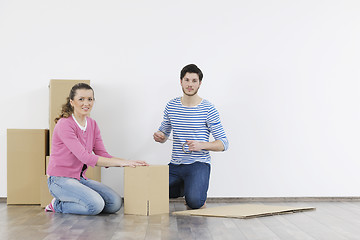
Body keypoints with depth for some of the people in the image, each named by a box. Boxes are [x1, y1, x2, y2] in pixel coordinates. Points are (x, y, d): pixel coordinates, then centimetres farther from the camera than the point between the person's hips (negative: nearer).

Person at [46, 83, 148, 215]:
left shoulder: (92, 124, 9)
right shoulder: (64, 124, -16)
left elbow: (103, 155, 5)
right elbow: (85, 158, -24)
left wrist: (130, 162, -11)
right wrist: (120, 162, -26)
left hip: (81, 178, 8)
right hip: (60, 179, -8)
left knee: (115, 203, -13)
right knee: (95, 205, -30)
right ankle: (57, 205, -1)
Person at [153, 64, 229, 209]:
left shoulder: (208, 109, -5)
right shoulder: (171, 106, 8)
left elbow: (224, 143, -5)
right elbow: (164, 135, 19)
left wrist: (201, 145, -22)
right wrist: (158, 136, -6)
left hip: (198, 164, -4)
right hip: (175, 165, 5)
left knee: (194, 202, -29)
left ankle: (200, 192, 11)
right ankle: (186, 188, 13)